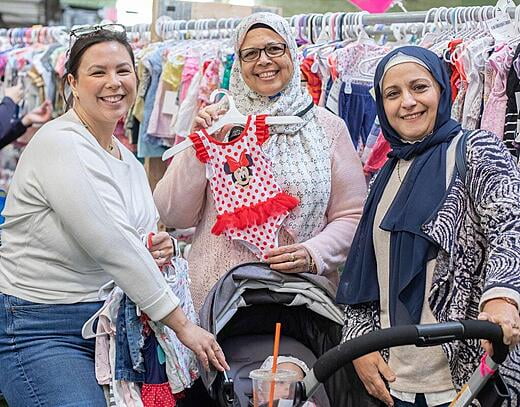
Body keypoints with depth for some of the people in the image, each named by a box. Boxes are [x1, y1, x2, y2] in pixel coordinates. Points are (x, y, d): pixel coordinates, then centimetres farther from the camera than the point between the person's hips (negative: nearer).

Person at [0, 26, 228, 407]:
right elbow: (110, 246, -22)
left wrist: (158, 250, -3)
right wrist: (182, 324, -20)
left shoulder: (129, 161, 11)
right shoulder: (58, 144, -15)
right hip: (40, 329, -8)